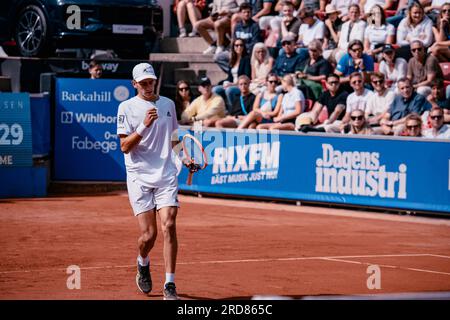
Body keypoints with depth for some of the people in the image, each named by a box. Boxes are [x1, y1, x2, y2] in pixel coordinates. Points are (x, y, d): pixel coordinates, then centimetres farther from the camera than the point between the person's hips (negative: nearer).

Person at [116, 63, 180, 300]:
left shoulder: (168, 104, 12)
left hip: (166, 175, 3)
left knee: (169, 227, -13)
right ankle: (143, 263, 28)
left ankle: (169, 285, -9)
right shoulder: (127, 107, -1)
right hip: (139, 176, -2)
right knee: (148, 234, -7)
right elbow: (125, 147, -9)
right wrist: (144, 126, -19)